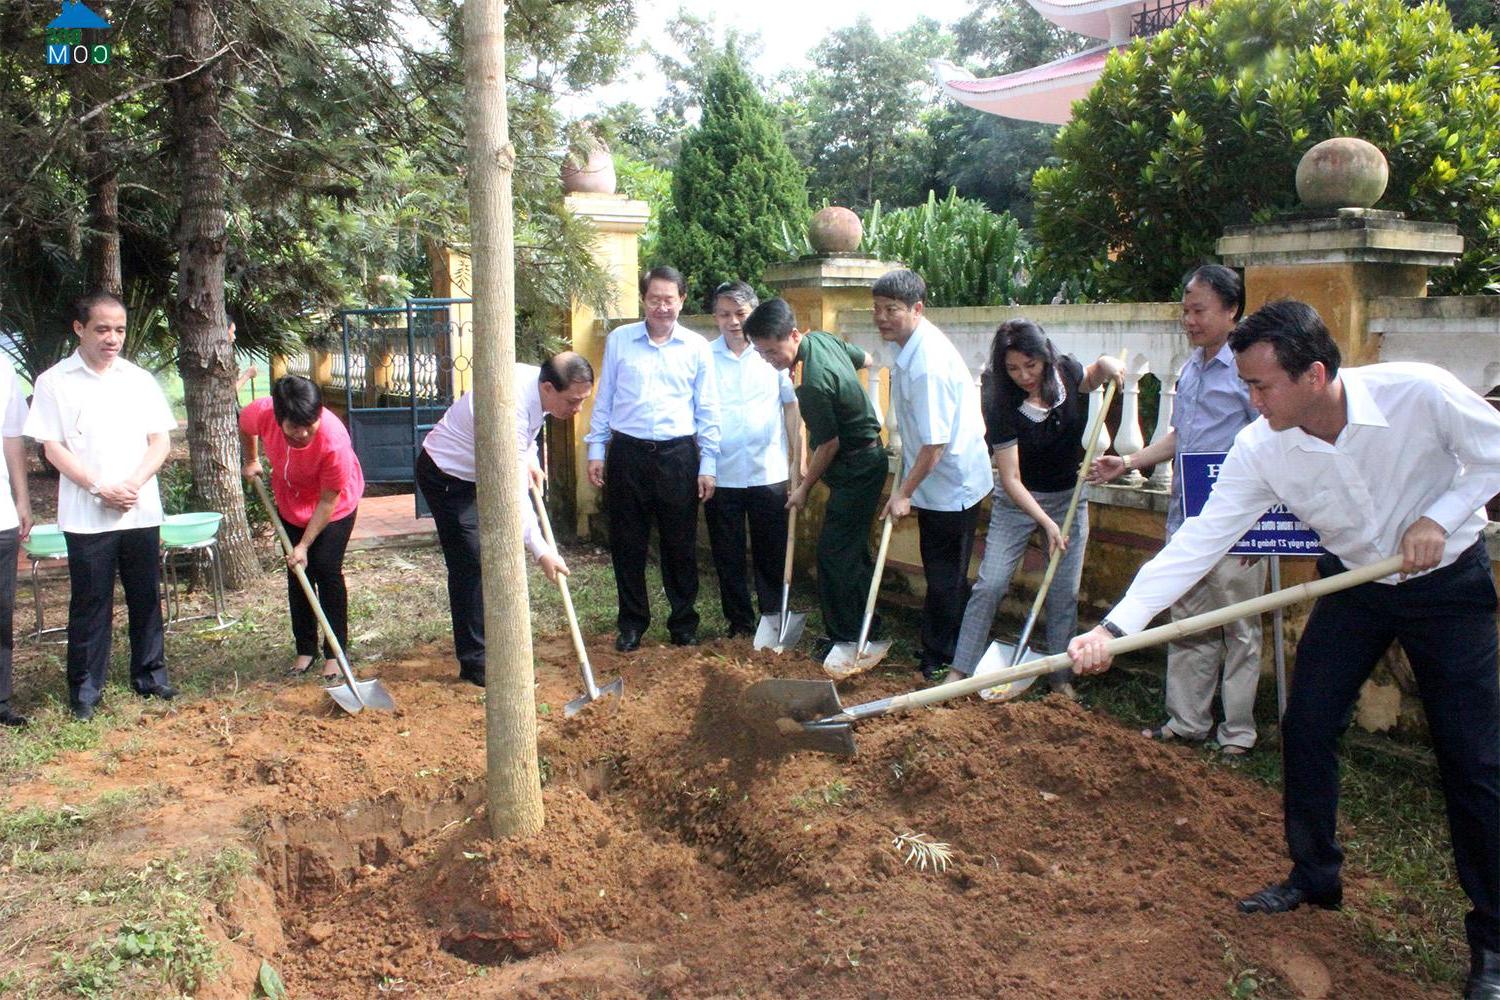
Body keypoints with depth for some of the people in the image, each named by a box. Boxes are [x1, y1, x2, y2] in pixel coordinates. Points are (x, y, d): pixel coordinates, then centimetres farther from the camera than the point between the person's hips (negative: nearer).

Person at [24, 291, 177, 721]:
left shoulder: (140, 380, 8)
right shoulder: (55, 382, -1)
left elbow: (161, 440, 5)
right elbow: (53, 448, -4)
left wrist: (133, 483, -10)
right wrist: (100, 489, -14)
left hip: (141, 511, 3)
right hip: (86, 518, -3)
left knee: (146, 598, 10)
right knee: (90, 603, 4)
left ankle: (150, 675, 23)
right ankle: (84, 689, 14)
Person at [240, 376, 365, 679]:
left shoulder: (334, 440, -40)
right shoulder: (261, 412, -30)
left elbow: (328, 501, -28)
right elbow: (244, 425, 0)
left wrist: (305, 545, -25)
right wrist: (251, 461, 4)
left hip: (335, 507, -4)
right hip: (291, 504, 4)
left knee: (326, 569, -11)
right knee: (297, 574, 7)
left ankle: (335, 652, 0)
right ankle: (305, 648, 19)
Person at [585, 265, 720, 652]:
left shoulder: (697, 347, 3)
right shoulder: (619, 340, 4)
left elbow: (708, 410, 5)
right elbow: (603, 400, 8)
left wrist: (708, 465, 1)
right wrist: (596, 450, 3)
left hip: (678, 455, 0)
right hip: (627, 452, 1)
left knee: (680, 546, 7)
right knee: (627, 544, 7)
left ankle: (684, 623, 22)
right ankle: (632, 622, 21)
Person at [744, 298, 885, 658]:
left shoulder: (814, 383, -29)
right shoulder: (821, 338, 0)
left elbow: (829, 443, -19)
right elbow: (865, 359, 17)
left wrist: (805, 488, -6)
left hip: (856, 469, -10)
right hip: (865, 459, 10)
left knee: (834, 552, -6)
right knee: (853, 548, 16)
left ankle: (847, 635, 4)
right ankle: (866, 625, 26)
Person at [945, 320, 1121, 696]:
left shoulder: (1068, 373, -13)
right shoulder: (1003, 405, -22)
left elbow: (1093, 376, 12)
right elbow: (1011, 479, -21)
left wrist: (1108, 366, -13)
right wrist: (1046, 522, -31)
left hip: (1069, 498, 3)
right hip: (1018, 500, -2)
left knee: (1064, 592, 5)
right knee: (989, 584, -7)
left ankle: (1061, 676, 18)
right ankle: (961, 669, 2)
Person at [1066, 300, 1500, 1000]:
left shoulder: (1421, 393, -28)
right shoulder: (1261, 449, -21)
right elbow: (1199, 542, -22)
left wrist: (1439, 517, -25)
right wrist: (1116, 627, -30)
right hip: (1354, 582, 3)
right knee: (1305, 727, 2)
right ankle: (1314, 878, 24)